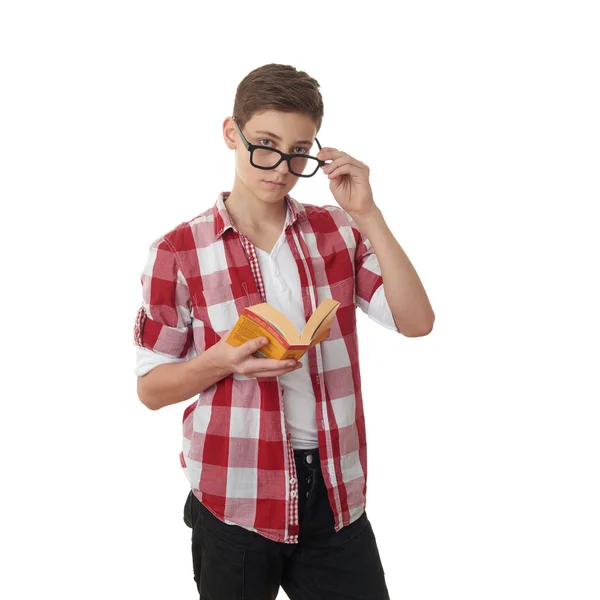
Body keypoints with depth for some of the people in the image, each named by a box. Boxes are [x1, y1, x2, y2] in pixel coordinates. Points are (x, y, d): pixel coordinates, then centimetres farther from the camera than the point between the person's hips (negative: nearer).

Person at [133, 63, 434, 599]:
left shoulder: (338, 232, 4)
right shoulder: (180, 252, -4)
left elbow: (416, 322, -6)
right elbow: (151, 388, 0)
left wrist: (366, 214, -11)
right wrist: (222, 360, -19)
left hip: (336, 493, 2)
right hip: (234, 498, -2)